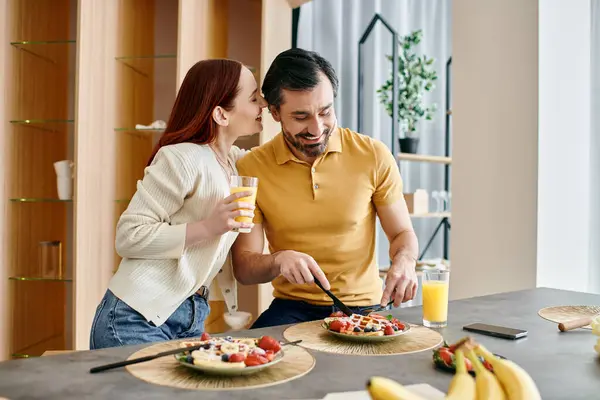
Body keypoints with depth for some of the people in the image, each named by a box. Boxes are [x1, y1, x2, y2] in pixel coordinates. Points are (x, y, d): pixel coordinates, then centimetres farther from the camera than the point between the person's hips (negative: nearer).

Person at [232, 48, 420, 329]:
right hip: (292, 309, -1)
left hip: (364, 307, 1)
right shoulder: (250, 169, -6)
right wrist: (279, 260, -26)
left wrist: (403, 263, -18)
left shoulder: (374, 155, -4)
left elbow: (402, 233, 5)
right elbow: (243, 267, -4)